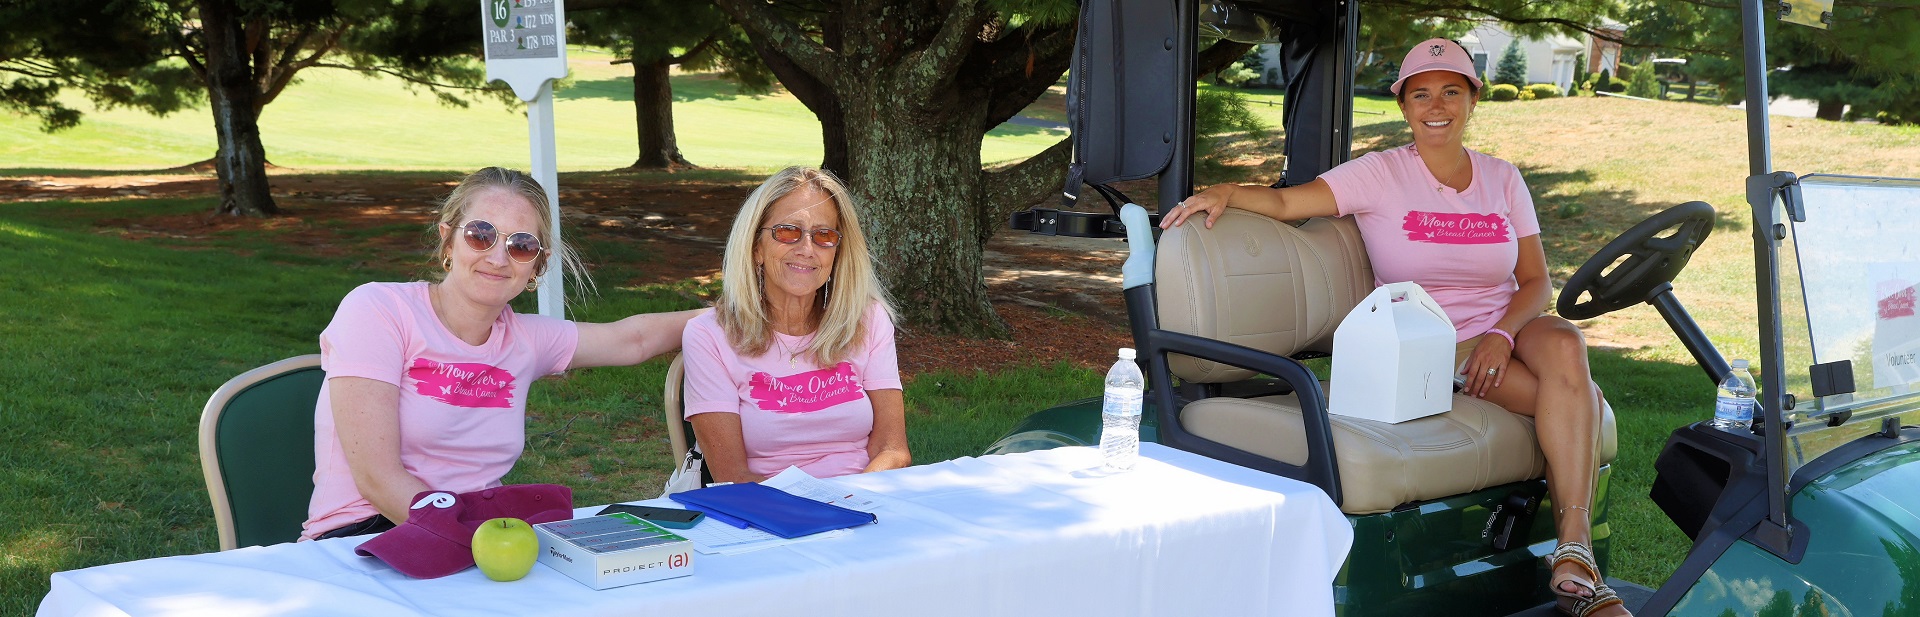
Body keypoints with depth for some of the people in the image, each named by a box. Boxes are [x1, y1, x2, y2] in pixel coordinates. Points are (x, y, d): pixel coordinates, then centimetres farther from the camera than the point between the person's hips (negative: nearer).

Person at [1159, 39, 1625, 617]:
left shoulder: (1502, 178, 11)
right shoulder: (1382, 174, 0)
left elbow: (1536, 280, 7)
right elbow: (1286, 201, -12)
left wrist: (1502, 335, -13)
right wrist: (1226, 191, -33)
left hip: (1504, 329, 4)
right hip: (1429, 348, -3)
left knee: (1564, 346, -33)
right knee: (1578, 400, -27)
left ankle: (1574, 555, -33)